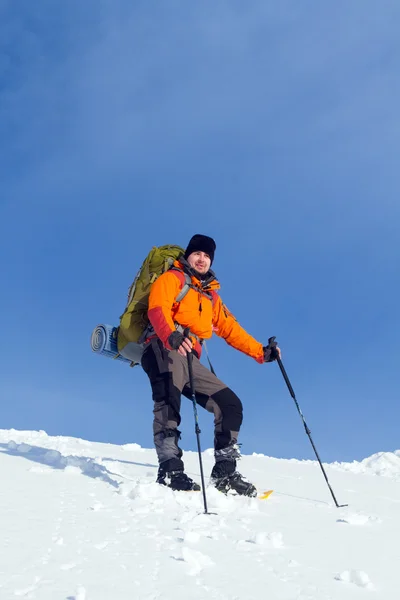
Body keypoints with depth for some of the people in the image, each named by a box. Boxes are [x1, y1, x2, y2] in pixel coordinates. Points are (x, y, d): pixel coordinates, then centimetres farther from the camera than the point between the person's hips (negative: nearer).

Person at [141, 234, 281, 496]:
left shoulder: (211, 296, 30)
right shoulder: (172, 278, 8)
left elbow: (230, 328, 29)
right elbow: (157, 309, -11)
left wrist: (260, 352, 17)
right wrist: (171, 336, -33)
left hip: (190, 360, 7)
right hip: (164, 351, -7)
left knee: (230, 404, 2)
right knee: (169, 402, -32)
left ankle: (225, 472, 4)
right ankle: (170, 469, -42)